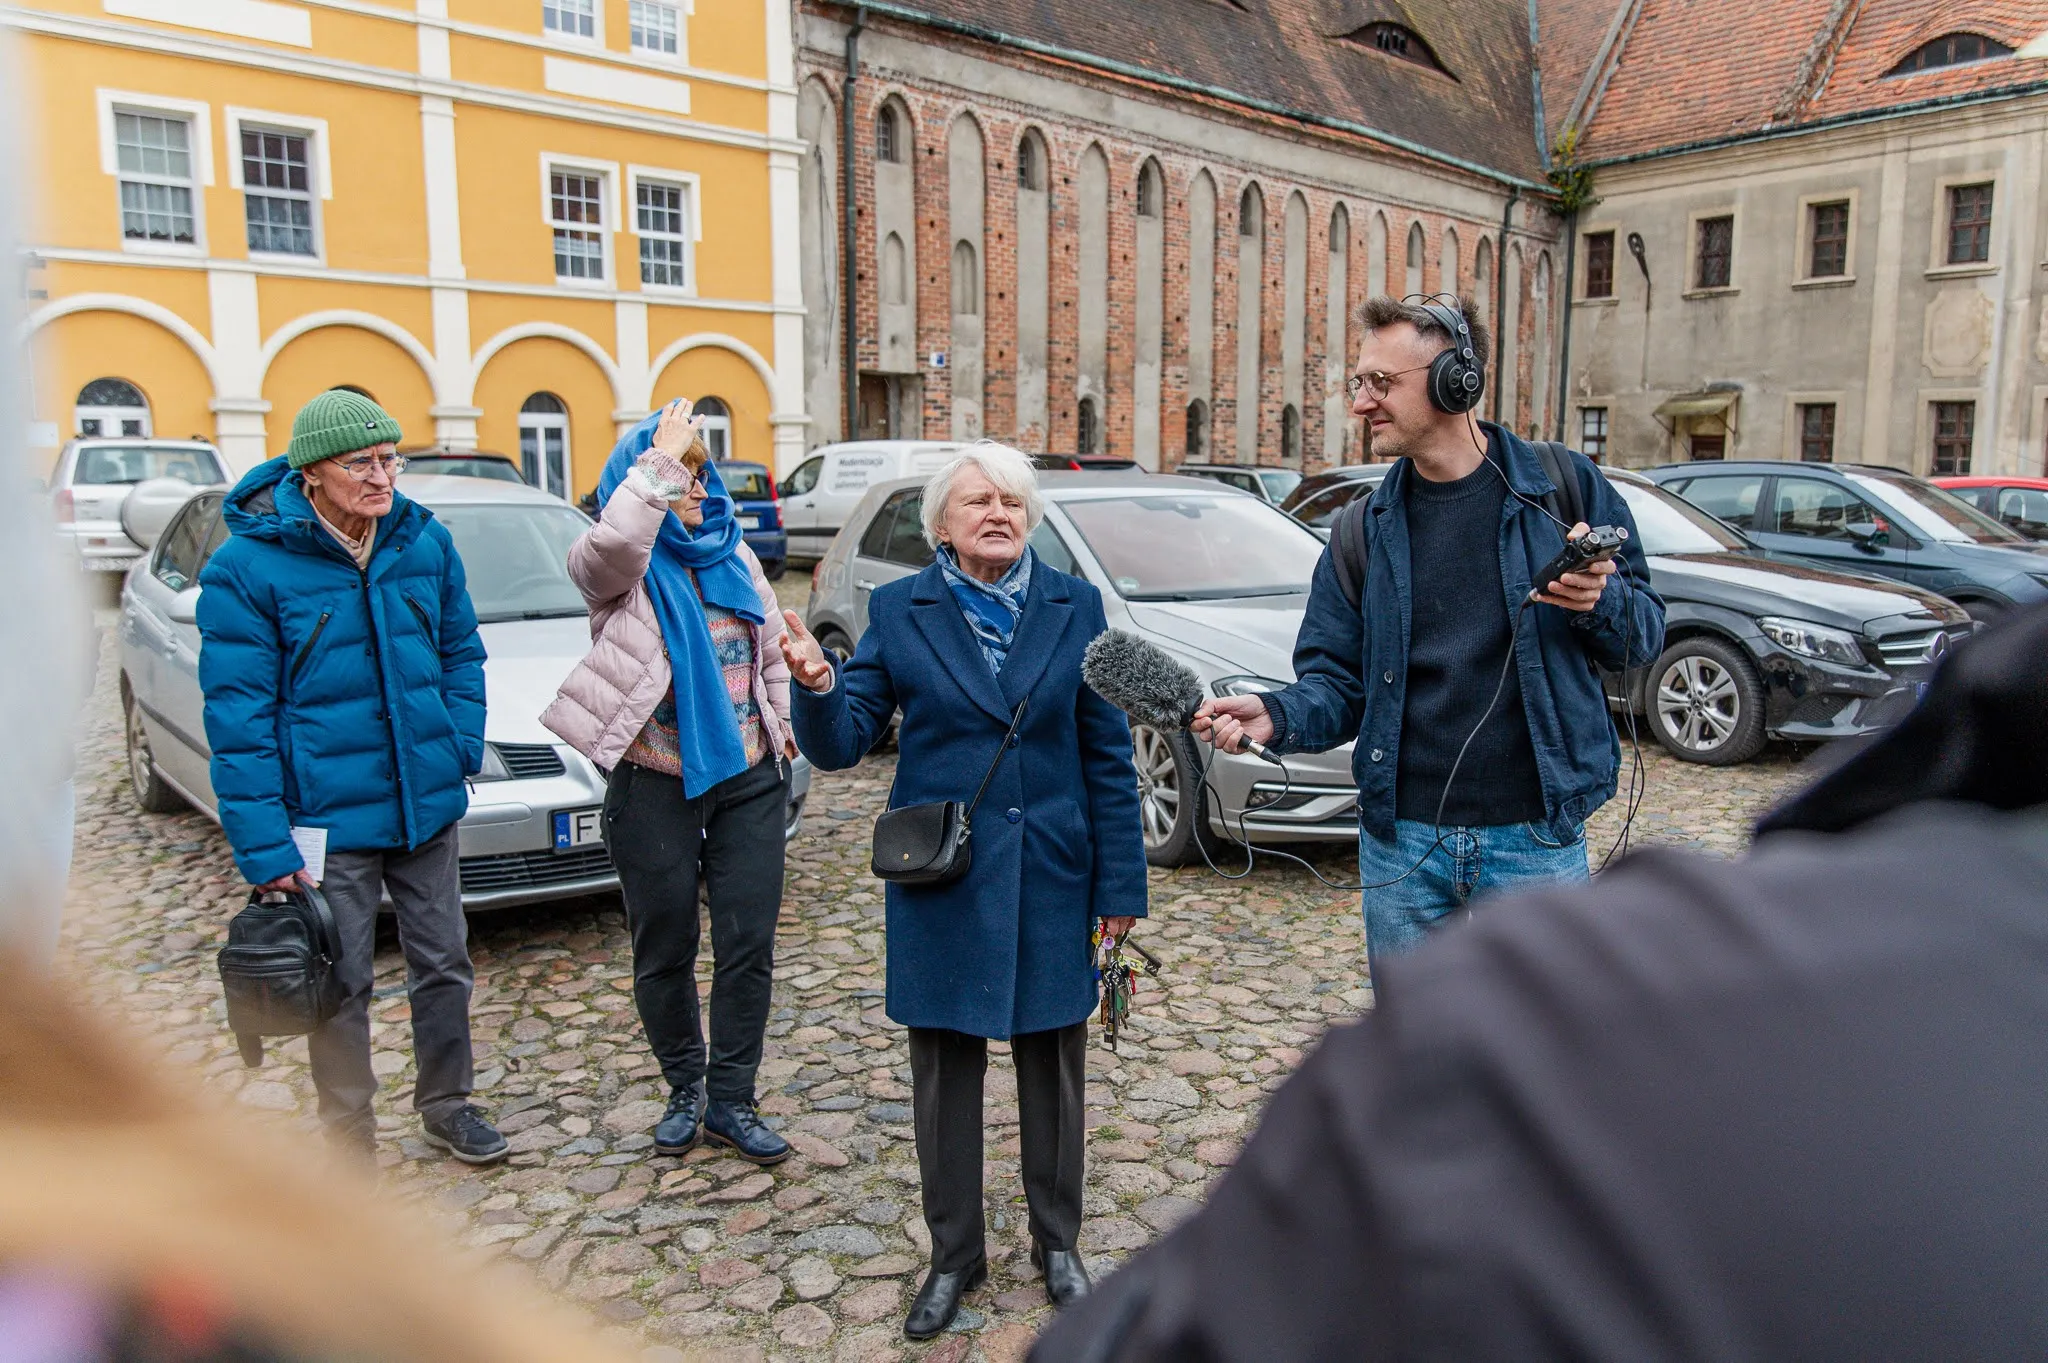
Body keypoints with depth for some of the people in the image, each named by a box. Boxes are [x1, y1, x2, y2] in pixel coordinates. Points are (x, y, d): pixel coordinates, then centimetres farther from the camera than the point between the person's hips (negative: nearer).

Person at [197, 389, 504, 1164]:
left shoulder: (425, 542, 1)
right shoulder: (247, 566, -11)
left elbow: (461, 655, 12)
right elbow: (238, 714, -12)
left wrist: (462, 750, 1)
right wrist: (263, 845, -15)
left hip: (427, 805, 4)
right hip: (328, 817, -4)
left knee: (444, 963, 15)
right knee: (342, 986, 8)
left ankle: (446, 1106, 35)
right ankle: (349, 1137, 27)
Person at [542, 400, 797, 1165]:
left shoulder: (736, 556, 11)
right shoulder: (622, 567, -5)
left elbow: (773, 646, 20)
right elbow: (613, 539, -31)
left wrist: (781, 721, 11)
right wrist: (660, 456, -21)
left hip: (750, 778, 4)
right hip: (657, 786, -4)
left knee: (748, 945, 4)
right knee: (665, 950, 10)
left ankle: (731, 1100, 18)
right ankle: (686, 1090, 30)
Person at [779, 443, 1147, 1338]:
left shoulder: (1074, 607, 1)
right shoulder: (899, 612, -1)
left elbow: (1107, 754, 1)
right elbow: (841, 744, -5)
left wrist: (1120, 884, -1)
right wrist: (818, 686, -28)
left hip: (1051, 878, 1)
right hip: (940, 881, 0)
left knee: (1053, 1066, 13)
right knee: (944, 1071, 12)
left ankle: (1057, 1244, 36)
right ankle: (954, 1254, 32)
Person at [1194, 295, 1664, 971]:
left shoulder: (1565, 487, -3)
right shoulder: (1364, 528, 4)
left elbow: (1645, 631, 3)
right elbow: (1338, 680, 4)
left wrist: (1600, 603, -19)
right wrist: (1278, 715, -17)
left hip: (1535, 838, -2)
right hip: (1401, 841, 3)